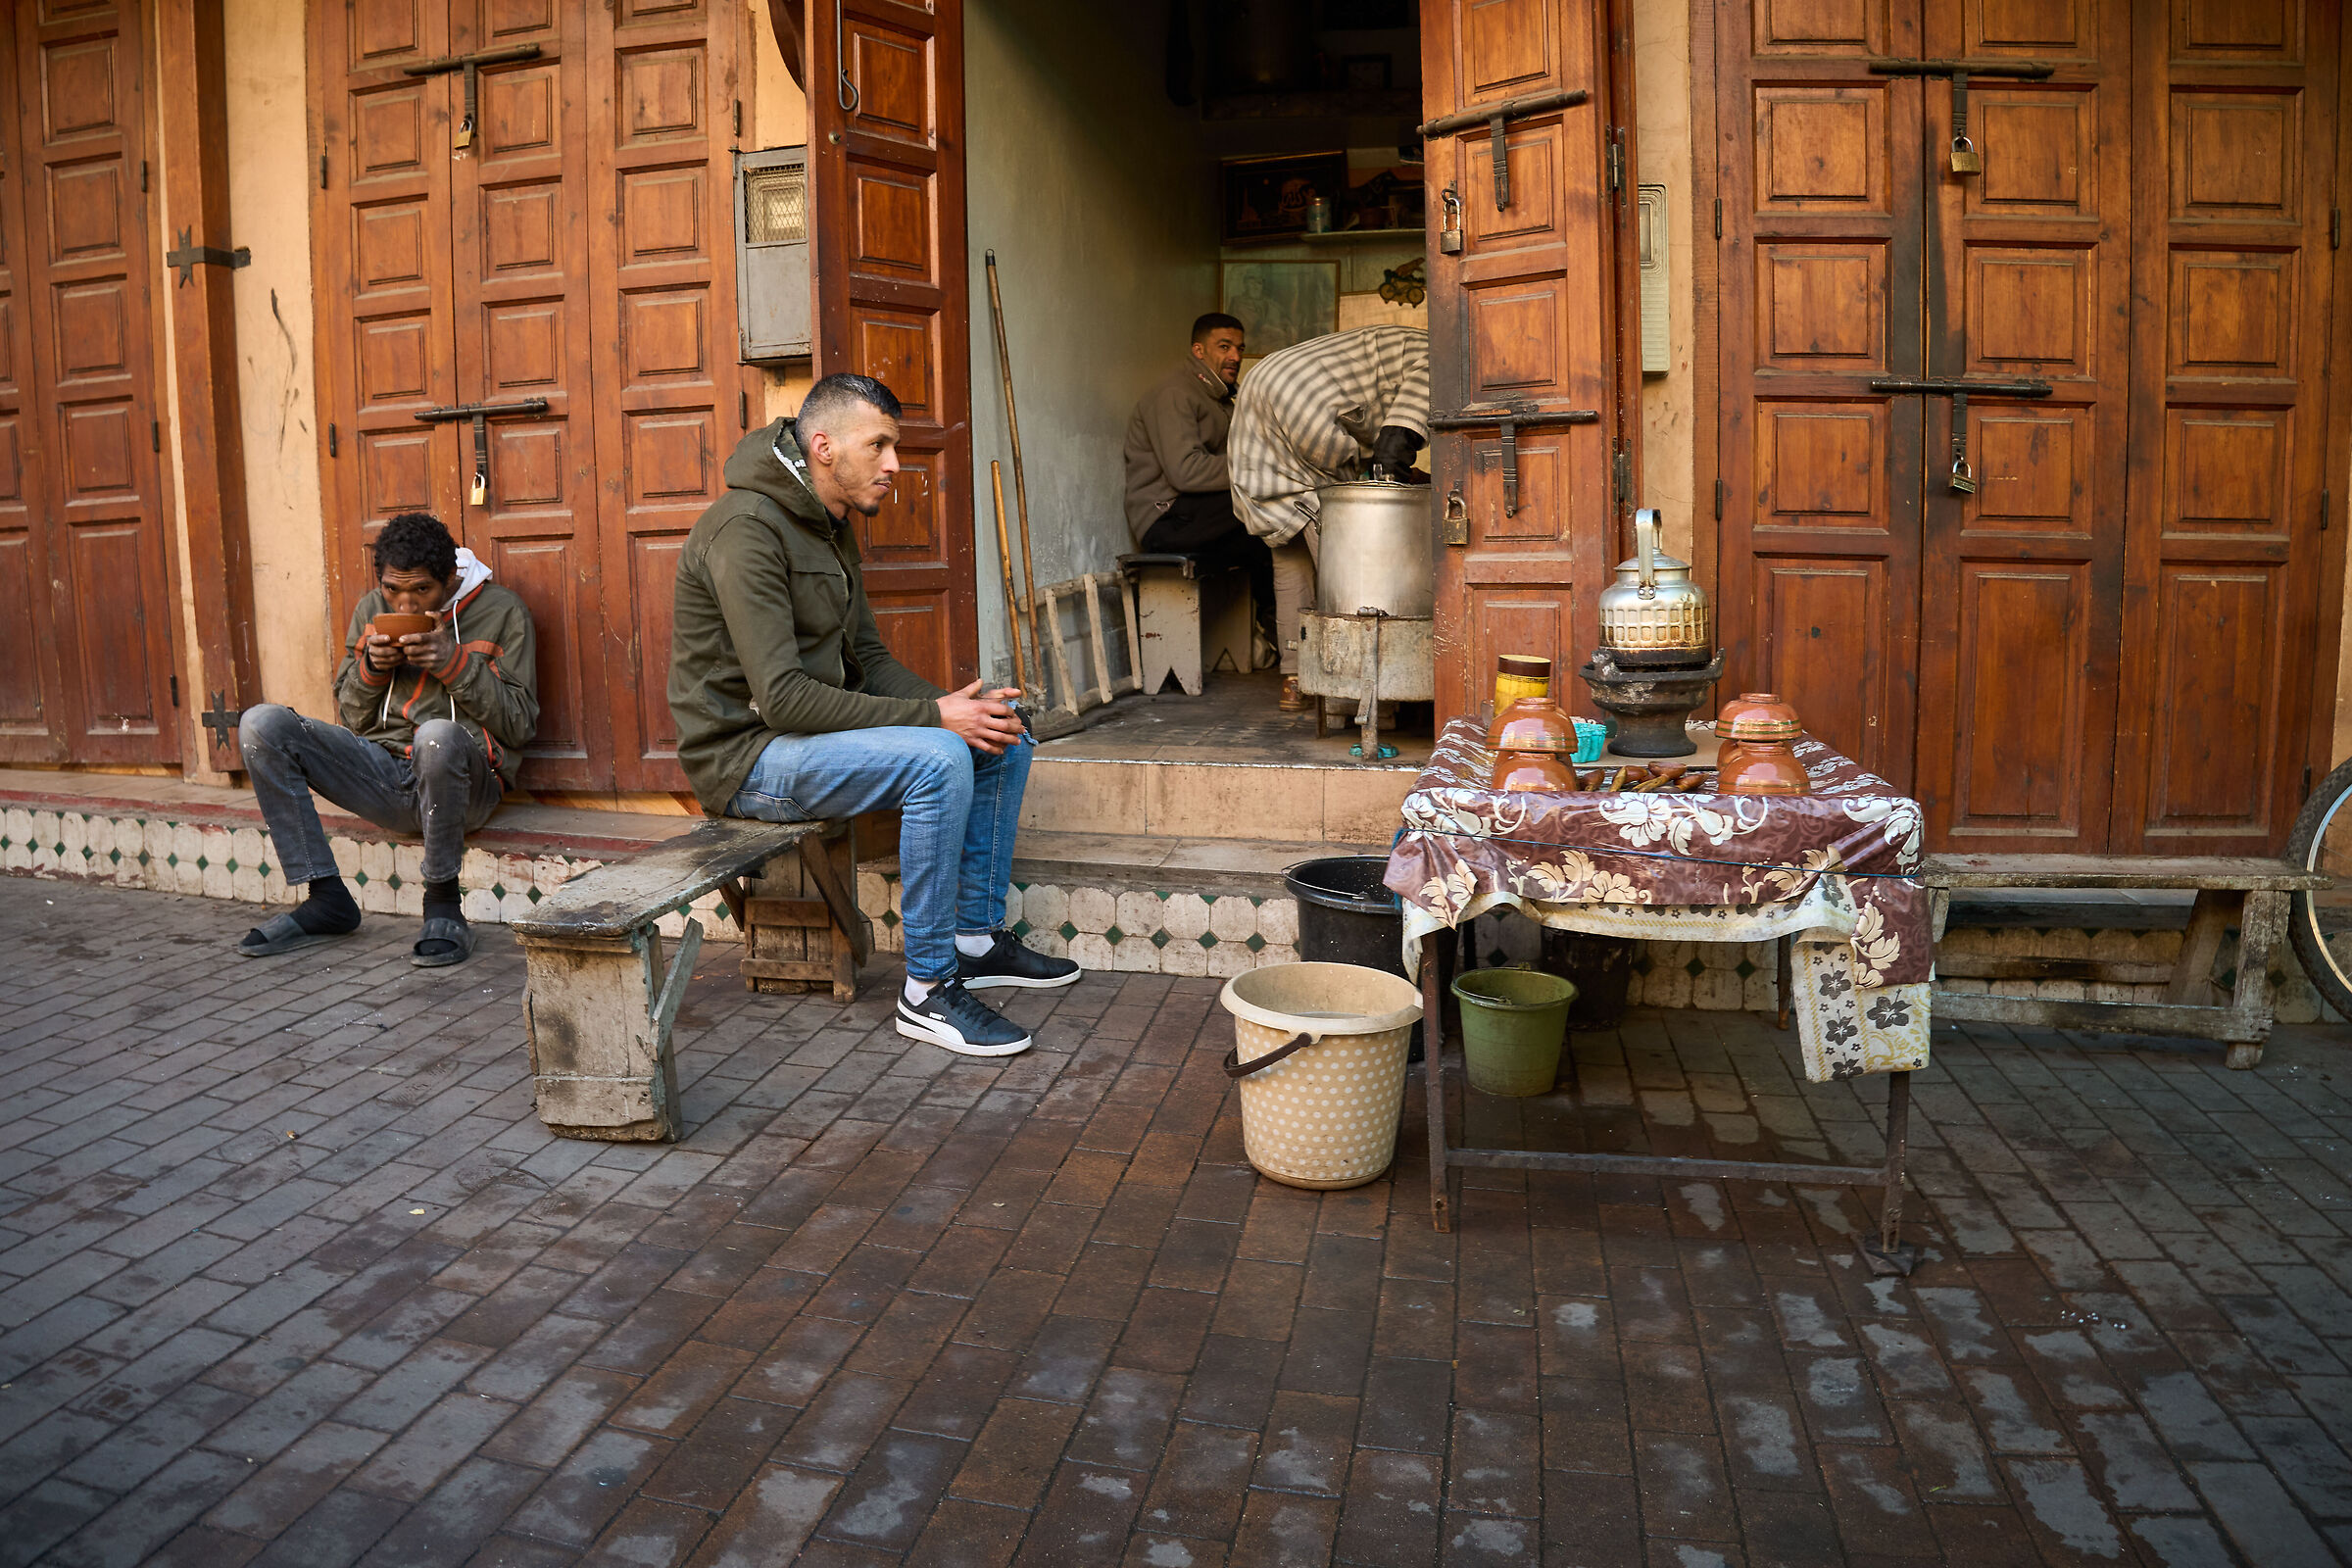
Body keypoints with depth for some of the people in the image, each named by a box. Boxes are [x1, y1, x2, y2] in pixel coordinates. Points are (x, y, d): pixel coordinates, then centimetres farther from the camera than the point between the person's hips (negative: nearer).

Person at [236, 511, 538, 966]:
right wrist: (371, 667, -5)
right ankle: (328, 899, -8)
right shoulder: (371, 611, 12)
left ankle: (443, 903, -19)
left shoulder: (502, 610, 0)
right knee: (260, 725, -11)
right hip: (382, 771, 5)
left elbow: (520, 724, -4)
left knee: (438, 734, -40)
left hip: (466, 781, -5)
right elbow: (353, 719, 16)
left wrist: (455, 663, -15)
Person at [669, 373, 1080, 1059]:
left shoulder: (832, 527, 10)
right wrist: (931, 715, -26)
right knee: (937, 759, -30)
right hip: (747, 755, -10)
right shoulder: (746, 529, -21)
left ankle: (978, 938, 10)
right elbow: (782, 697, -28)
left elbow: (868, 660, 11)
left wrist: (953, 705, -9)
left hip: (813, 729, 10)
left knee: (1004, 739, 2)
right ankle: (928, 991, -19)